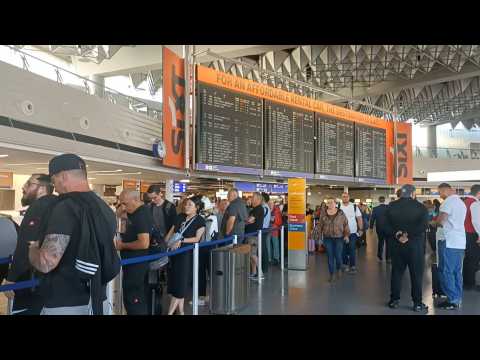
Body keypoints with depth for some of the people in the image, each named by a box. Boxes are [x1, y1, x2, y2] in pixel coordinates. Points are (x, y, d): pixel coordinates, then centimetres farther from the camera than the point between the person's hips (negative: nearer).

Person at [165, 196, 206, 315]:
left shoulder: (200, 220, -5)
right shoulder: (180, 217, 11)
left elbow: (196, 238, -13)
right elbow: (171, 231, 12)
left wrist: (181, 241, -22)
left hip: (187, 254, -6)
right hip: (174, 252, 6)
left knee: (180, 283, -3)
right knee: (175, 282, 9)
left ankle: (170, 312, 1)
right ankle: (181, 311, 20)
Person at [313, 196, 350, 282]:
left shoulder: (341, 213, -3)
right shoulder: (324, 214, 2)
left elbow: (346, 225, 1)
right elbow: (320, 225, 3)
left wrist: (346, 235, -4)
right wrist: (316, 233, -6)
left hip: (339, 238, -1)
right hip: (328, 238, 2)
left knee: (338, 256, -2)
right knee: (330, 257, 3)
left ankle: (339, 269, 29)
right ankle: (332, 274, 17)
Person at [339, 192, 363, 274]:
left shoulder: (354, 206, -1)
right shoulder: (338, 207, -3)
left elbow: (359, 218, 2)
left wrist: (360, 229, -2)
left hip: (352, 232, -1)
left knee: (352, 249, -1)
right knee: (343, 249, 10)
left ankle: (352, 266, 6)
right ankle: (345, 264, 24)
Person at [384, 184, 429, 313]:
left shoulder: (391, 206, 3)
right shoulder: (420, 207, -6)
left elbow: (386, 225, -5)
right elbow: (423, 225, -20)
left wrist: (396, 235, -11)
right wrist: (408, 234, -19)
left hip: (397, 244, 3)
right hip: (415, 244, -3)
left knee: (396, 272, 11)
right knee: (416, 274, 6)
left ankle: (394, 300, 17)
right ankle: (417, 303, 10)